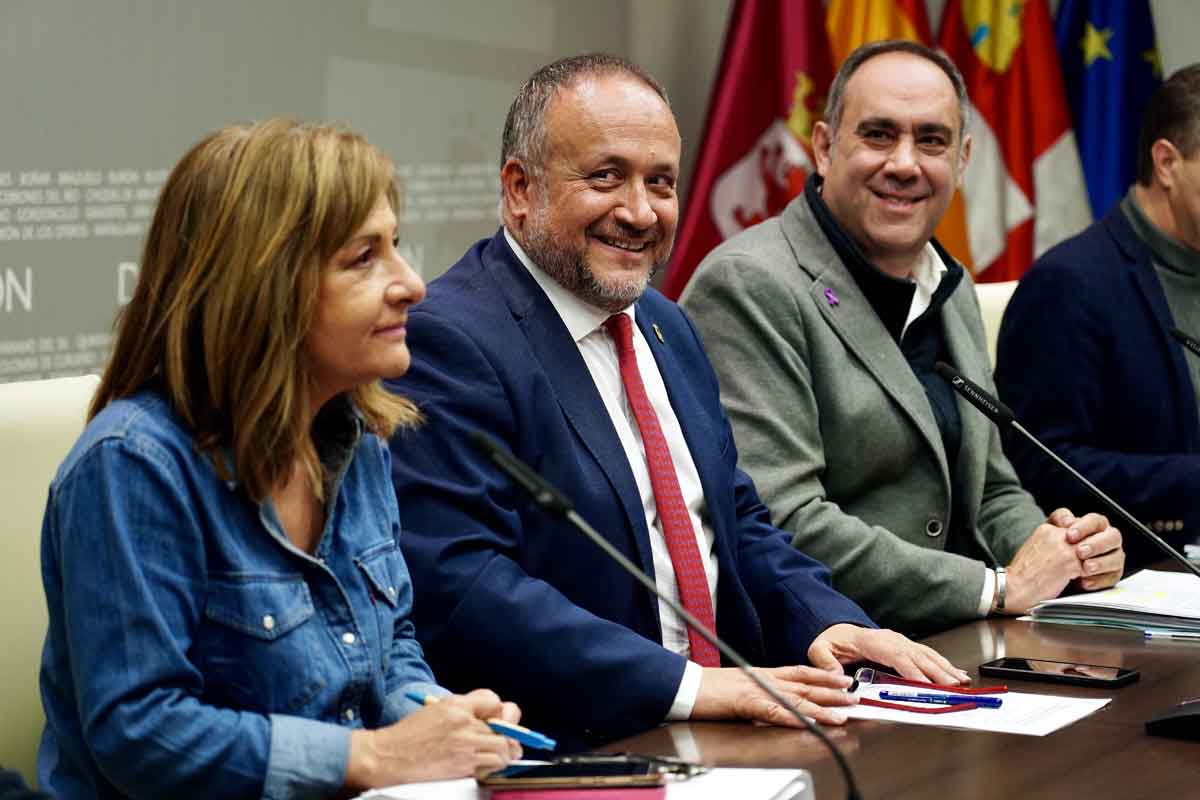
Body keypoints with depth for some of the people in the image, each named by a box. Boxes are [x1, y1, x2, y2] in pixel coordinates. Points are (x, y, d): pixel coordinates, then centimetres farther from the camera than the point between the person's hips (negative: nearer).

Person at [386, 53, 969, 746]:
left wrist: (829, 622, 2)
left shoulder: (669, 329, 16)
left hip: (726, 717, 8)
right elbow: (458, 582, -22)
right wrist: (685, 686, -26)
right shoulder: (447, 342, -13)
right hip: (564, 746, -8)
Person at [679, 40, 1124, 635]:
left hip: (960, 645, 8)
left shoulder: (951, 291, 16)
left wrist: (1065, 552, 2)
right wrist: (998, 587, -15)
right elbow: (778, 525, -21)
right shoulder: (749, 286, -12)